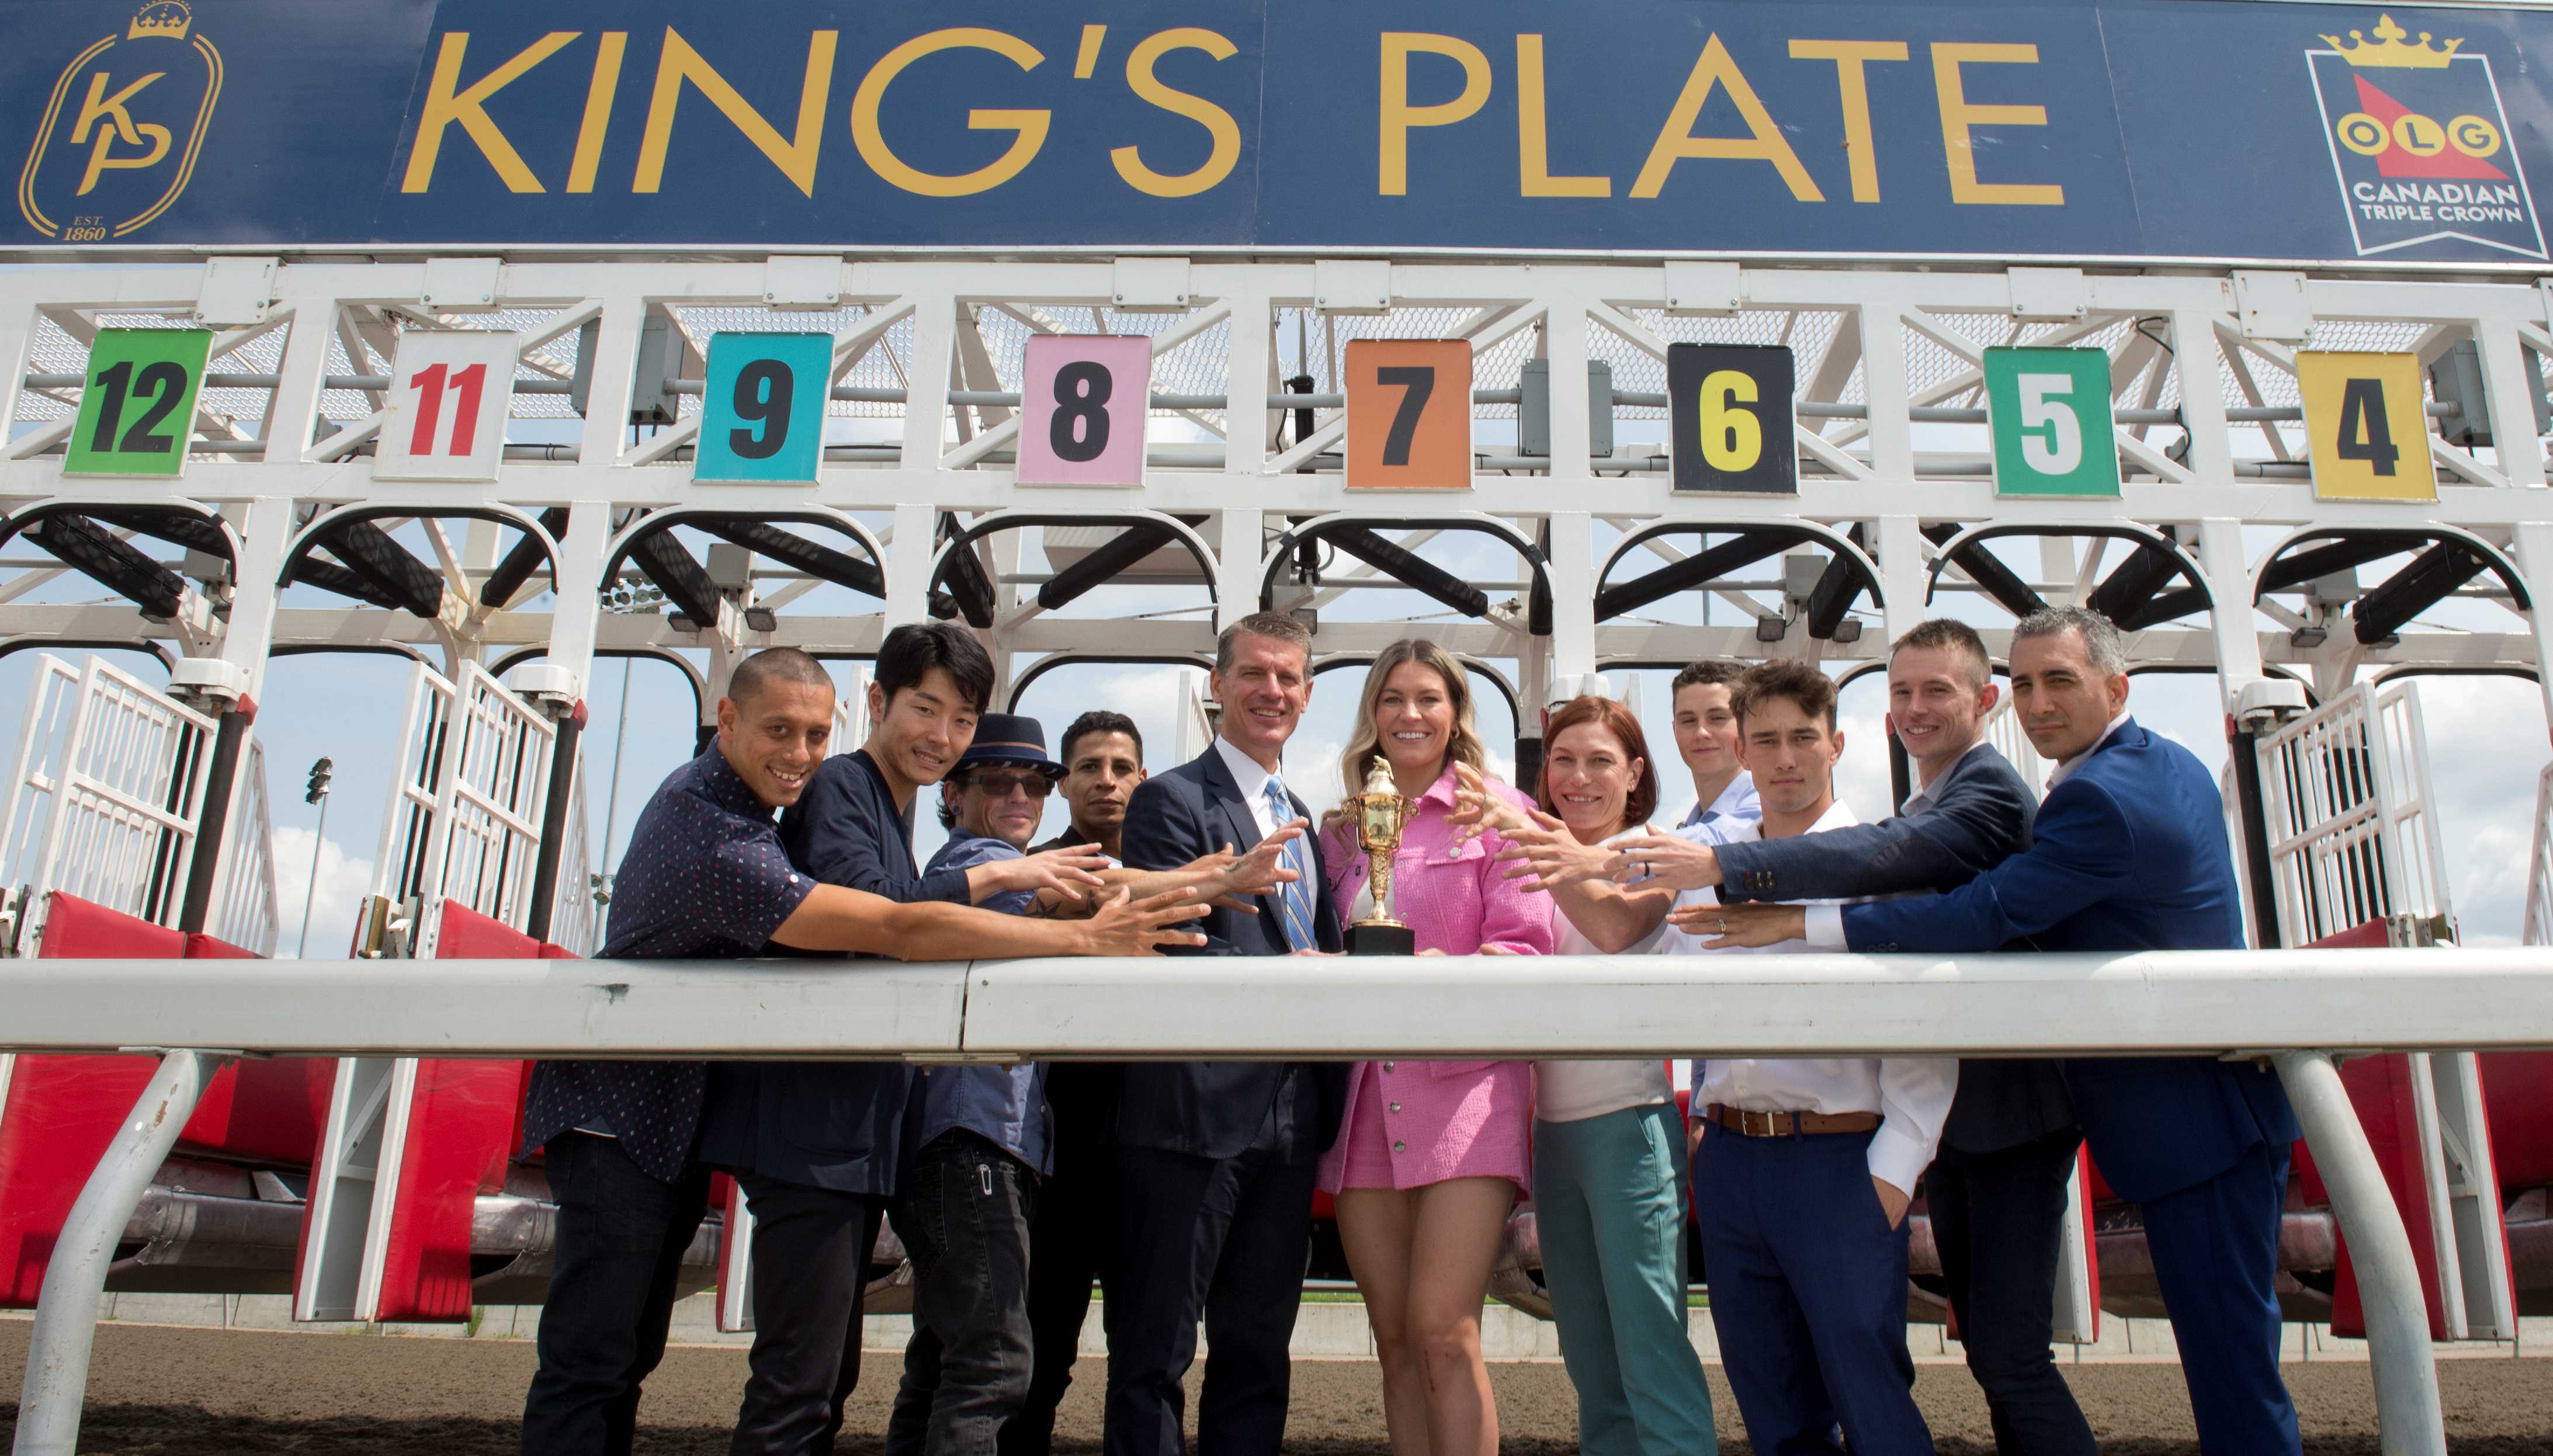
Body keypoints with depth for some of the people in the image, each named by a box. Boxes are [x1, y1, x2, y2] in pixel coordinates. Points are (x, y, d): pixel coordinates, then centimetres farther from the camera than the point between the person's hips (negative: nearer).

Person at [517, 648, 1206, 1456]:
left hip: (671, 1115, 10)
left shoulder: (706, 785, 3)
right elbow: (900, 931, -34)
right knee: (591, 1362, -5)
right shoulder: (715, 845, -29)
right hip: (616, 1116, -10)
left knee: (630, 1355, 14)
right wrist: (1087, 936, -31)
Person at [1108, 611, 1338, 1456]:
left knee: (1259, 1347, 16)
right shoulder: (1170, 800, -5)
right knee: (1157, 1349, 3)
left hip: (1290, 1116, 7)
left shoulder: (1302, 820, 19)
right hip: (1197, 1109, -7)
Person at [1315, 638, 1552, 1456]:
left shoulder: (1497, 810, 4)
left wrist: (1433, 975, -21)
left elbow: (1526, 950, -5)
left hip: (1464, 1085, -4)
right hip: (1367, 1098, 5)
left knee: (1443, 1332, -12)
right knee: (1396, 1343, 7)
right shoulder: (1344, 829, 18)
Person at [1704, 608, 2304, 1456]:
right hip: (2227, 1107, 10)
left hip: (2192, 1123, -10)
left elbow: (1986, 916, -26)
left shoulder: (2098, 799, -22)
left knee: (2229, 1361, -1)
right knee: (2231, 1347, 19)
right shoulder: (2171, 764, 11)